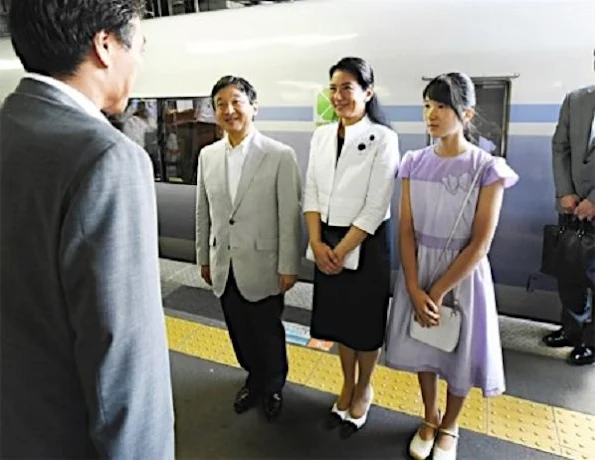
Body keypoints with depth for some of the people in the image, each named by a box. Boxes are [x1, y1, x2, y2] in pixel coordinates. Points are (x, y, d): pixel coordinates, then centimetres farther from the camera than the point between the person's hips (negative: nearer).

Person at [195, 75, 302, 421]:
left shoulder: (281, 155, -12)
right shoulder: (208, 155, 3)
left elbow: (289, 215, -11)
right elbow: (204, 212, 9)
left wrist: (288, 266, -10)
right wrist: (204, 258, 12)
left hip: (262, 266, -4)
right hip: (224, 266, 4)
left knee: (268, 335, 14)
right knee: (240, 333, 19)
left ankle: (274, 387, 43)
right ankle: (254, 379, 47)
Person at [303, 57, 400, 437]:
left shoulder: (383, 138, -12)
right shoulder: (322, 135, 5)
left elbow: (376, 207, -15)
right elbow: (311, 192, 3)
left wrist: (342, 250, -14)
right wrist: (318, 243, -8)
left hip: (365, 244, -4)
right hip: (327, 242, 5)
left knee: (366, 320, 12)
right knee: (338, 316, 17)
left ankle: (364, 391, 37)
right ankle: (347, 385, 40)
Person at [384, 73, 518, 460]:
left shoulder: (487, 168, -13)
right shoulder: (415, 163, -3)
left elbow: (480, 244, -14)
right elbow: (406, 230, -4)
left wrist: (438, 293, -13)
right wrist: (415, 290, -11)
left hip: (463, 274, -3)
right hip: (419, 270, 3)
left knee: (459, 352, 13)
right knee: (423, 347, 16)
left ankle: (449, 428, 41)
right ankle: (430, 419, 43)